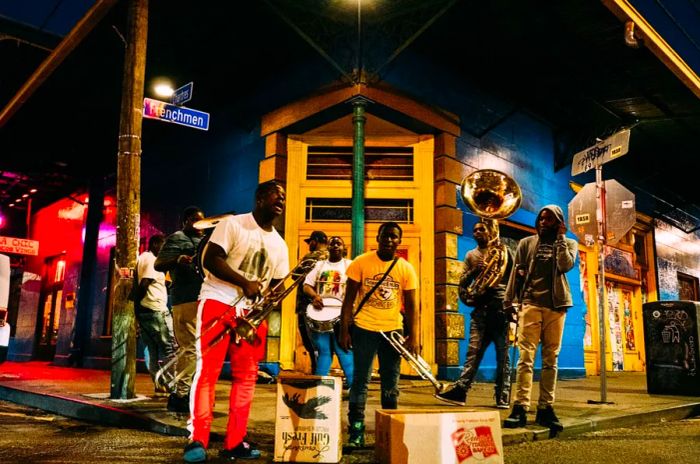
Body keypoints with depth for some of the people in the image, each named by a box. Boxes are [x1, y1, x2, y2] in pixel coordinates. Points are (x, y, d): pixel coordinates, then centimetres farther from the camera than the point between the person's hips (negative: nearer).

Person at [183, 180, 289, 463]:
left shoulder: (279, 245, 13)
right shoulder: (232, 224, -4)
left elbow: (276, 285, 16)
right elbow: (210, 260, -13)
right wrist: (245, 283, -21)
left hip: (252, 312, 6)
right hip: (218, 303, -6)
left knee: (246, 375, 4)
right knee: (207, 370, -8)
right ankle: (197, 440, -1)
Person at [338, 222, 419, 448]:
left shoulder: (406, 269, 1)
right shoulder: (361, 262, -4)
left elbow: (411, 306, 2)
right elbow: (349, 299, -2)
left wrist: (414, 337, -6)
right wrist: (344, 330, -8)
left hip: (393, 331, 2)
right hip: (364, 329, -2)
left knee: (391, 384, 11)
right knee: (360, 381, 3)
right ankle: (356, 433, 11)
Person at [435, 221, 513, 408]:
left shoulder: (502, 251, 9)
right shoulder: (471, 255, 18)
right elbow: (462, 282, 12)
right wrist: (474, 271, -7)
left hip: (500, 308, -2)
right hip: (480, 309, 2)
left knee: (502, 354, 0)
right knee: (473, 352, -4)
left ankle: (503, 396, 4)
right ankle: (460, 390, -8)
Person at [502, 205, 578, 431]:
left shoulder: (568, 244, 13)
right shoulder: (527, 243, 13)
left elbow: (566, 265, -8)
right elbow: (515, 272, 9)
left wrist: (560, 238, -4)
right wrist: (508, 300, 2)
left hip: (556, 306, 1)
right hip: (531, 304, -1)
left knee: (550, 359, 4)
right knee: (526, 356, -9)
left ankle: (545, 408, 9)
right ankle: (520, 408, -13)